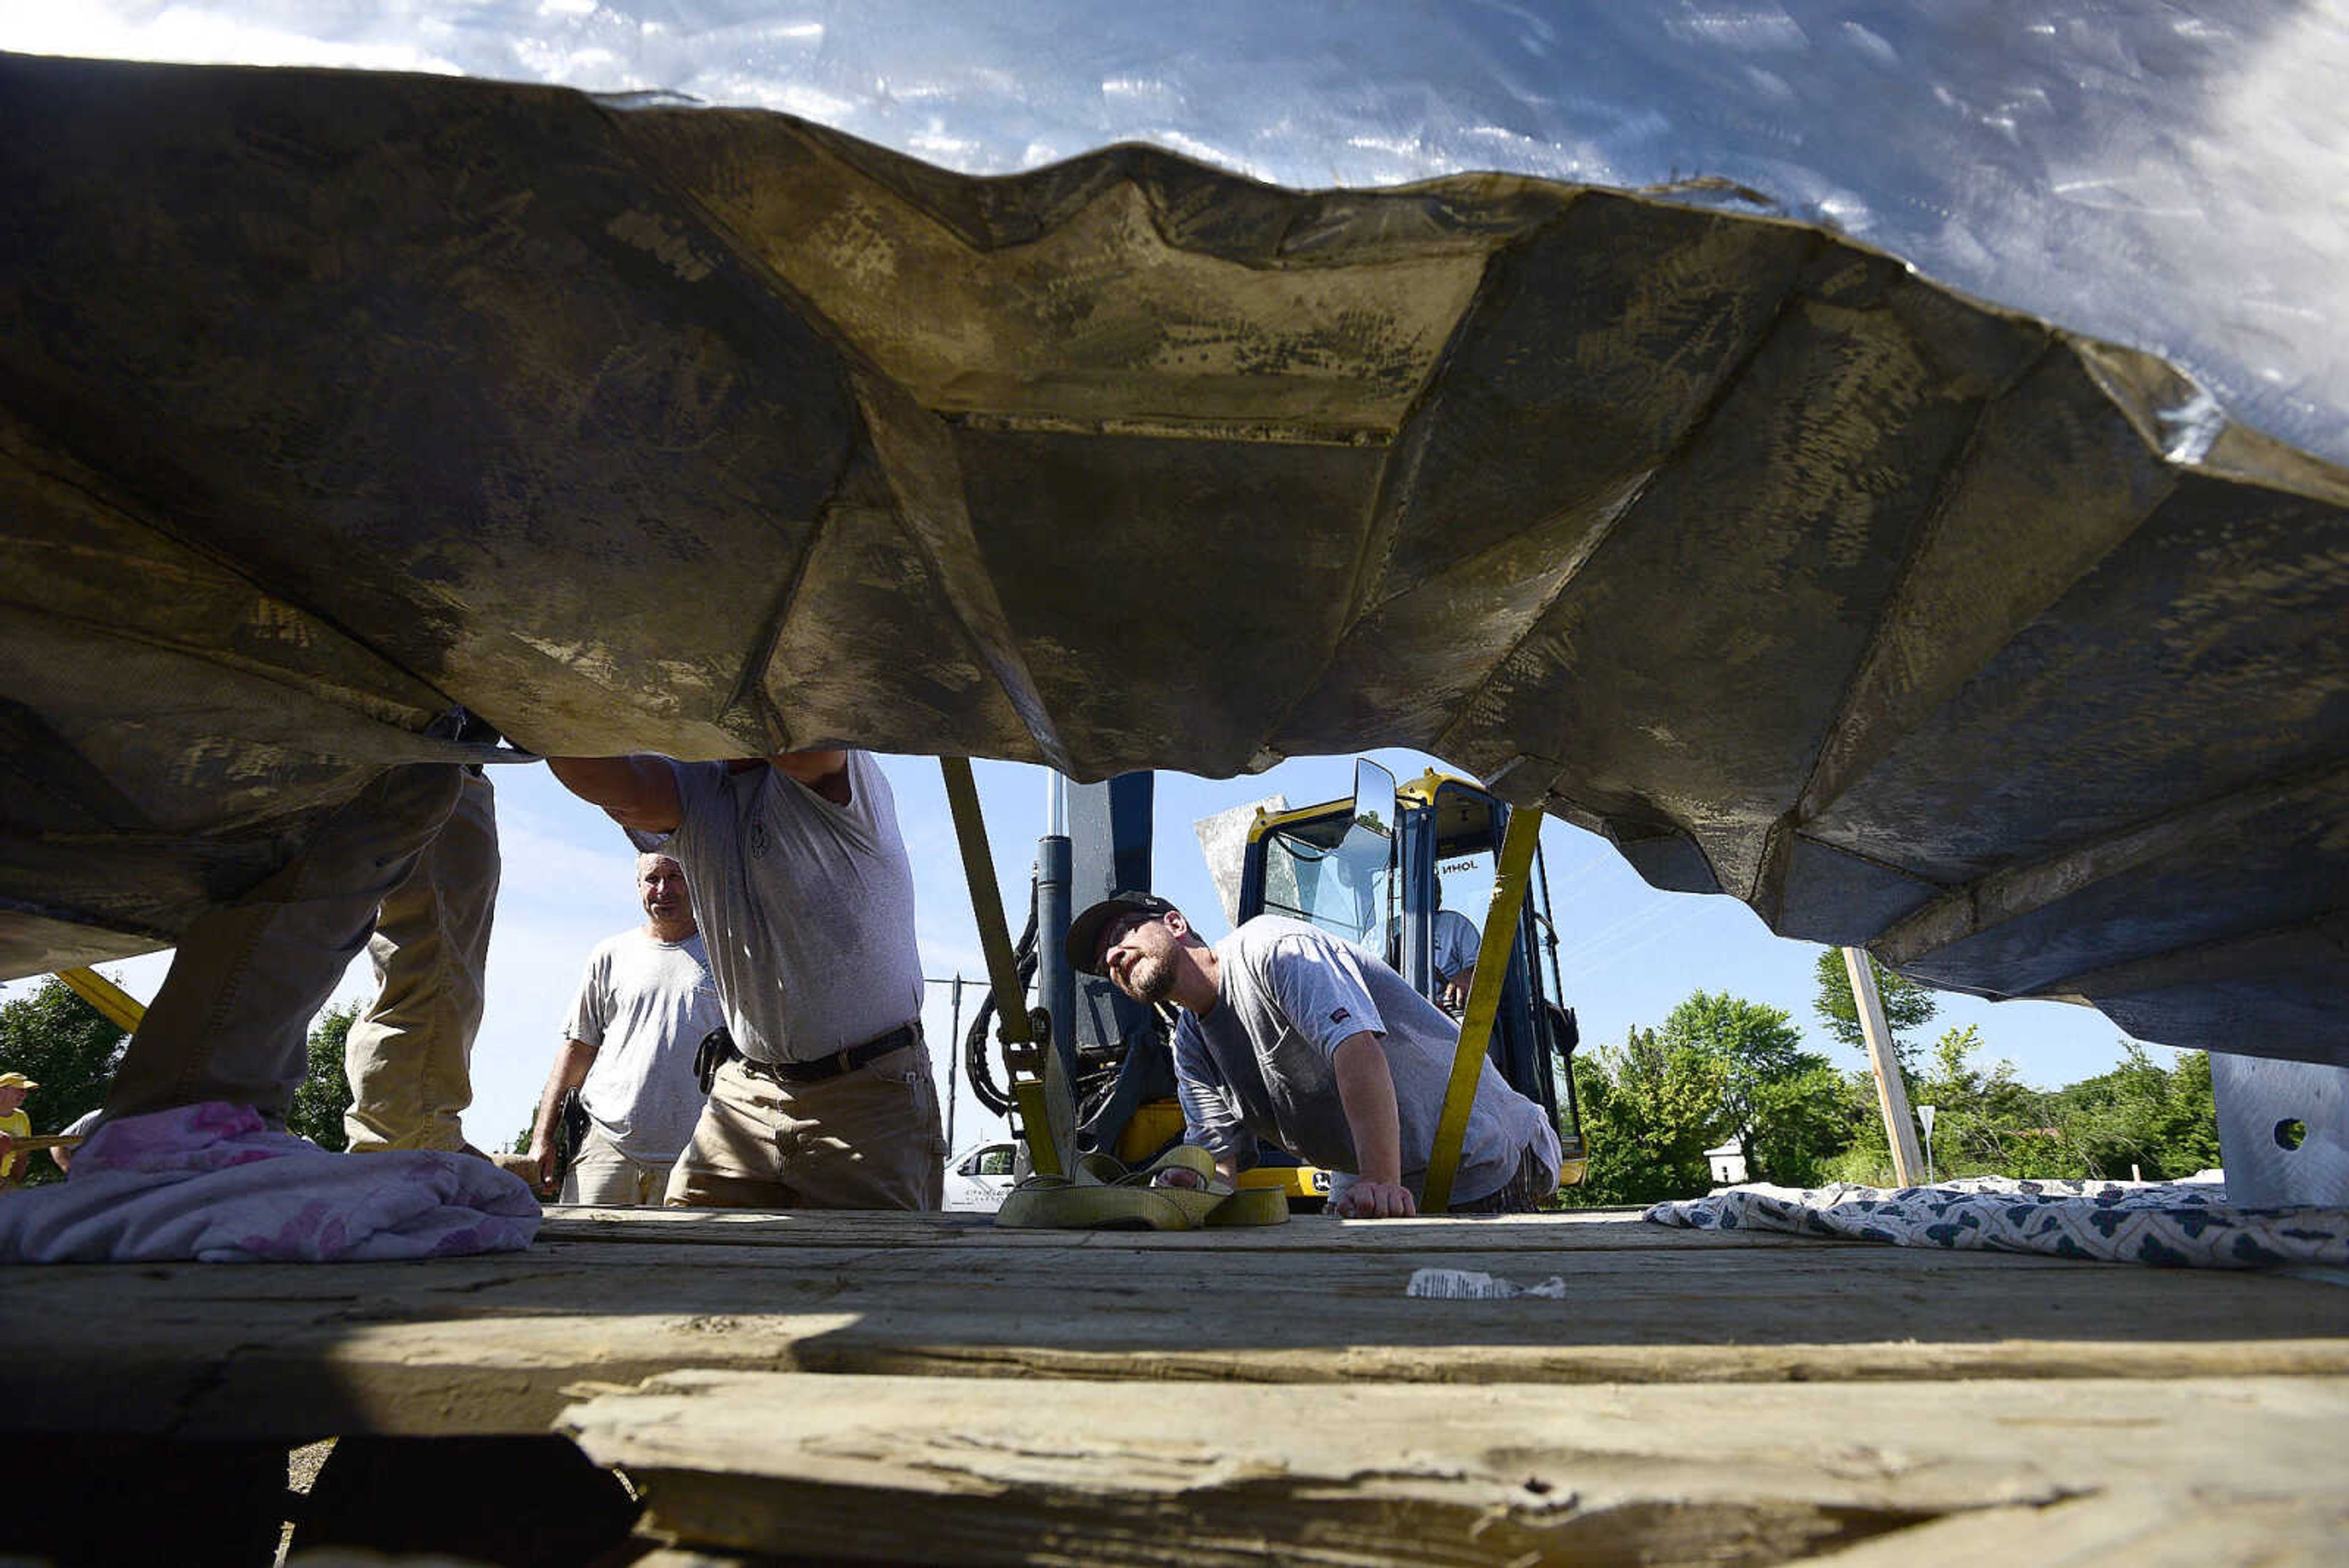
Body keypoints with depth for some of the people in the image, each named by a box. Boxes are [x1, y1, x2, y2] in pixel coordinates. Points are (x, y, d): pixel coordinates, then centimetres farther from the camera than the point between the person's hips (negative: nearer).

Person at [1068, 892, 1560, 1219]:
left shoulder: (1269, 946, -17)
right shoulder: (1191, 1047, 9)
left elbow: (1357, 1049, -30)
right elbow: (1219, 1158, 3)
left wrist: (1383, 1184, -39)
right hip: (1363, 1184, 8)